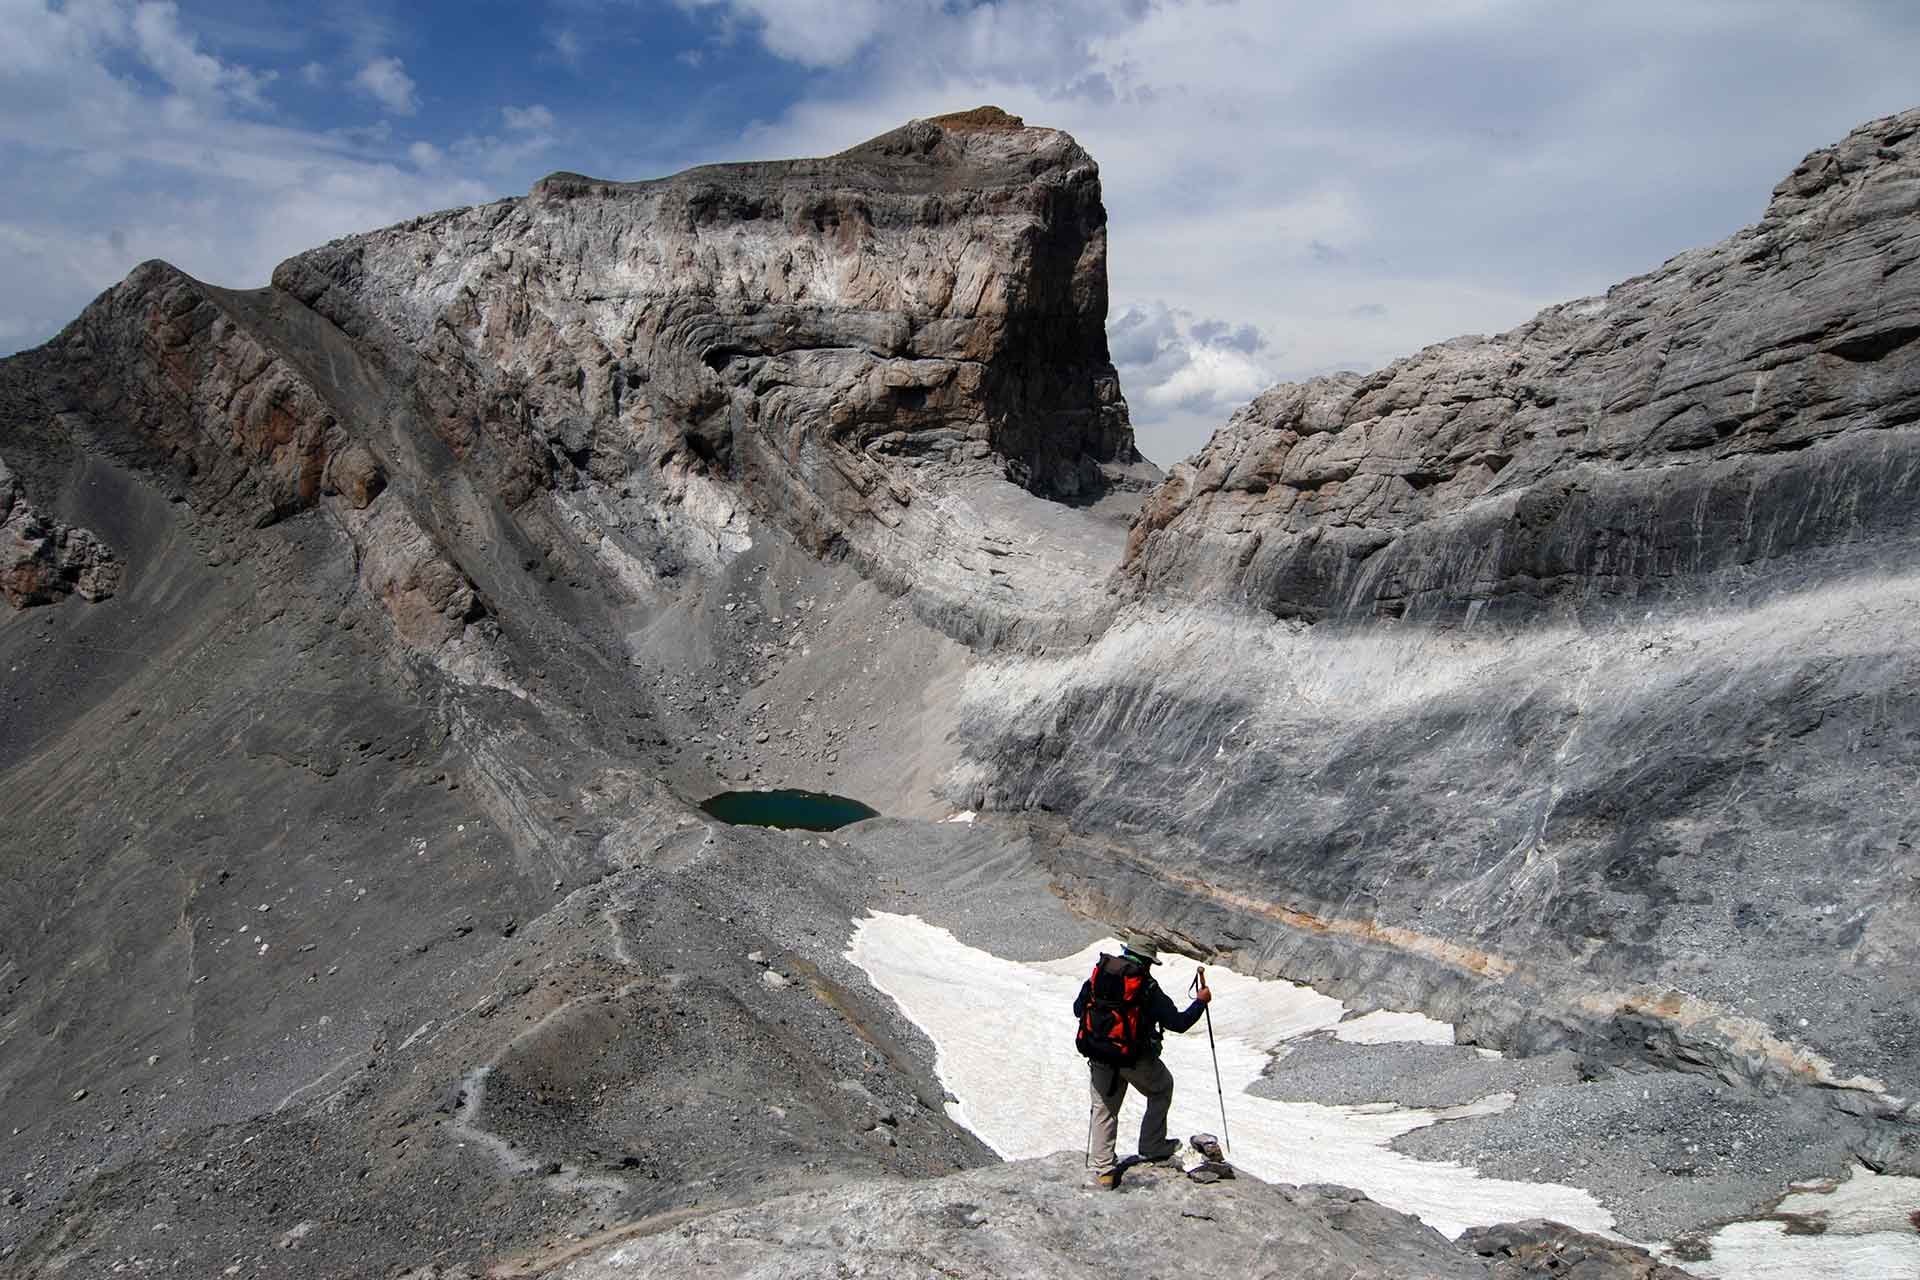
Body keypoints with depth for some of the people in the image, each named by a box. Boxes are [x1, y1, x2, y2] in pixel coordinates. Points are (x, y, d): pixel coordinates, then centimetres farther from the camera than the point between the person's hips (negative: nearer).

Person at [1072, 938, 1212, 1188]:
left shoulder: (1097, 975, 0)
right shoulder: (1148, 989, -13)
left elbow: (1077, 1009, 10)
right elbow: (1178, 1022, -10)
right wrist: (1201, 1001, 5)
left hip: (1098, 1057, 4)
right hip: (1135, 1059, -3)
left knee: (1103, 1109, 16)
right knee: (1162, 1089, 24)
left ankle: (1103, 1169, 11)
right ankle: (1152, 1146, 27)